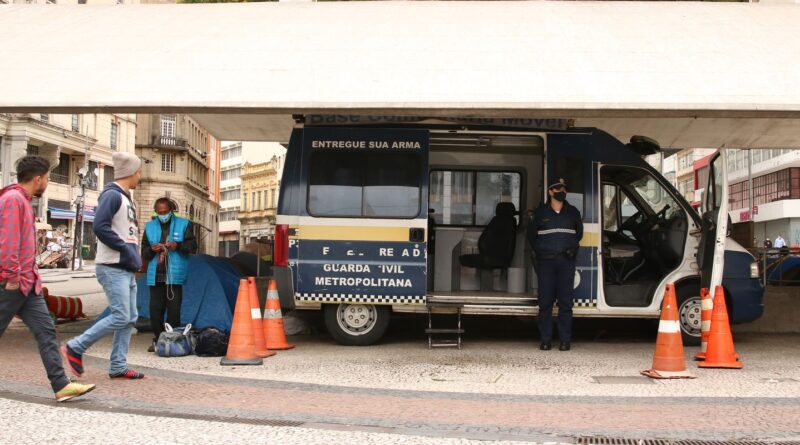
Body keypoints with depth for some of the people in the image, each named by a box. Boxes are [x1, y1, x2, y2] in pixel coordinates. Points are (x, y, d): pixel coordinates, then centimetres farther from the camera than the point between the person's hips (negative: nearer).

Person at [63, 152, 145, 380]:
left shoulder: (125, 198, 18)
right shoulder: (112, 195, -11)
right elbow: (100, 227, -21)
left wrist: (134, 256, 7)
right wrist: (126, 248, -17)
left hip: (126, 269, 10)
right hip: (112, 267, -10)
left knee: (130, 318, 8)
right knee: (120, 317, -12)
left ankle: (118, 366, 12)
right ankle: (75, 347, -1)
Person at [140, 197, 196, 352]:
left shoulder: (183, 224, 5)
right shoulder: (150, 227, 13)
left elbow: (193, 246, 2)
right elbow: (143, 253, 15)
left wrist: (178, 246, -15)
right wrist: (151, 249, -8)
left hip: (174, 275, -3)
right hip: (155, 275, 3)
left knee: (173, 309, -5)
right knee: (155, 309, 3)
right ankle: (157, 339, 13)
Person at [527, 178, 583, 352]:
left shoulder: (572, 212, 10)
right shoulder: (540, 212, 6)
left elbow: (579, 232, 23)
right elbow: (531, 234, 16)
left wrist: (573, 247, 8)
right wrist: (539, 251, 7)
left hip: (566, 261, 1)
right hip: (546, 261, -1)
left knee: (565, 301, -1)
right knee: (545, 301, -2)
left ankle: (565, 340, 3)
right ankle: (545, 340, 3)